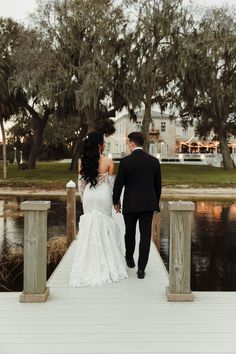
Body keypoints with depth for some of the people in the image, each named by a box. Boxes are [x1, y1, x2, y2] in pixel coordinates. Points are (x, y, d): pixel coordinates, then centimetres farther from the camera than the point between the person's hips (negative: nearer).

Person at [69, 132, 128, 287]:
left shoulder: (83, 161, -4)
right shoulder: (108, 161, -12)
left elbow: (81, 183, 2)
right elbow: (111, 183, -4)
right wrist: (113, 199, 9)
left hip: (89, 196, 3)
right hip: (103, 197, -2)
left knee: (89, 226, 12)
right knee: (104, 227, 10)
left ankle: (90, 264, 18)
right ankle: (105, 264, 19)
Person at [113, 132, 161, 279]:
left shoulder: (125, 161, -10)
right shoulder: (154, 161, 0)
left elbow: (119, 184, -7)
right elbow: (158, 184, 6)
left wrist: (116, 201, 8)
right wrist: (156, 202, 19)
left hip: (130, 204, -2)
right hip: (148, 204, 2)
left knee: (130, 233, 18)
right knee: (145, 236, 4)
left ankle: (130, 259, 38)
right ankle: (141, 269, 4)